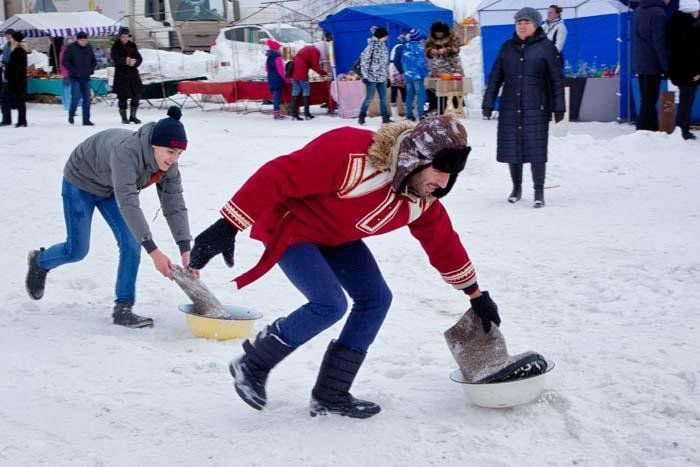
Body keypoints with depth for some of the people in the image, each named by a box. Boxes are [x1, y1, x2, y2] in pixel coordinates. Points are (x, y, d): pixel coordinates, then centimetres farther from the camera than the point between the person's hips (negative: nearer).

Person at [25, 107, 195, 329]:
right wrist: (153, 250, -55)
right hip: (81, 182, -6)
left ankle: (123, 308, 0)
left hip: (112, 188, 6)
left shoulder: (168, 162, -23)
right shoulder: (126, 151, -44)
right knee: (77, 250, 1)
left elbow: (175, 204, -21)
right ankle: (40, 261, 34)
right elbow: (128, 203, -50)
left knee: (131, 244, -9)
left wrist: (186, 249, -32)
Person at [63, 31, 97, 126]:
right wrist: (73, 71, -14)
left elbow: (94, 61, 18)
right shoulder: (71, 48, -6)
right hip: (75, 78, -4)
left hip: (86, 78, 4)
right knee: (76, 97, -13)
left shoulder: (89, 47, 7)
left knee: (87, 99, 3)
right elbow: (65, 62, -6)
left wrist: (91, 69, 1)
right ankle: (71, 115, 10)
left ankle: (86, 120, 9)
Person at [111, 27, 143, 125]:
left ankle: (133, 116, 17)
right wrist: (125, 61, -32)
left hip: (133, 73, 4)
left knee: (136, 95, 3)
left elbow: (139, 58, 4)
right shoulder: (116, 47, -3)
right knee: (123, 97, 0)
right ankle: (124, 117, 12)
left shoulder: (132, 46, 9)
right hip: (121, 75, -4)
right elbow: (115, 59, -16)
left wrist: (134, 62, -19)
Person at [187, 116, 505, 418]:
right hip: (291, 228, -8)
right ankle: (251, 366, -1)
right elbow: (278, 176, -36)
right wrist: (228, 227, -37)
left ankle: (330, 396, 7)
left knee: (375, 298, -2)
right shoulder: (351, 154, -37)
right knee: (330, 304, -21)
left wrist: (475, 295, 13)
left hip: (336, 237, 8)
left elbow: (444, 244, 6)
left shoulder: (421, 200, -11)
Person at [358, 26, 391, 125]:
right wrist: (365, 75, -16)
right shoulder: (371, 46, -13)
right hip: (372, 76, -7)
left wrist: (387, 73, 15)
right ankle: (362, 116, 14)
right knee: (369, 98, -1)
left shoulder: (383, 45, 9)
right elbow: (364, 60, -15)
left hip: (382, 77, 7)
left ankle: (385, 118, 12)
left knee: (383, 98, 8)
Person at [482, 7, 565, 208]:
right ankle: (517, 187, 24)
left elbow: (556, 80, 1)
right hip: (510, 108, 3)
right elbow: (495, 78, 13)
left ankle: (539, 192, 3)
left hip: (536, 109, -3)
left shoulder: (546, 47, 1)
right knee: (511, 149, 7)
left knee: (536, 149, -7)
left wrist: (558, 108, -3)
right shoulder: (507, 47, 11)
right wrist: (488, 104, 7)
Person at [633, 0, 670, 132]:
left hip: (640, 63, 8)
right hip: (652, 65, -8)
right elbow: (659, 44, -18)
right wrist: (666, 67, -14)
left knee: (646, 100, 15)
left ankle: (652, 129, 21)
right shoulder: (658, 13, -17)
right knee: (649, 101, -4)